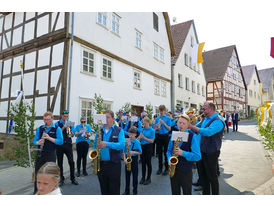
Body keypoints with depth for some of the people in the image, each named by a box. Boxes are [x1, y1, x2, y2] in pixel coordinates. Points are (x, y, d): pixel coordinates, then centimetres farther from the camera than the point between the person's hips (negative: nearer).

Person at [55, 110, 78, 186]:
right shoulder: (57, 124, 3)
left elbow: (72, 134, 3)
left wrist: (69, 130, -17)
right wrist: (63, 127, -18)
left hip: (68, 144, 1)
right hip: (59, 145, -1)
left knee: (71, 162, -1)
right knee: (60, 163, 6)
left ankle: (73, 178, 12)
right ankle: (61, 179, 19)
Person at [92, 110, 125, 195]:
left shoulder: (119, 130, -2)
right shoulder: (99, 130, 10)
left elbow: (121, 145, -16)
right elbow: (95, 145, 14)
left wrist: (107, 144, -26)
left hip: (114, 164, -4)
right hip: (100, 164, 4)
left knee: (114, 190, 5)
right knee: (104, 189, 18)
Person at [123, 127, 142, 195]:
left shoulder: (137, 142, -11)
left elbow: (140, 152, -6)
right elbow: (124, 151, 6)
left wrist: (133, 152, -21)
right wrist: (124, 159, -7)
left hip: (134, 159, -4)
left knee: (135, 176, 8)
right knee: (127, 175, 13)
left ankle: (135, 191, 23)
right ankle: (127, 191, 27)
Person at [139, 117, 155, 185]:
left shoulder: (152, 130, -8)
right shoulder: (142, 129, 6)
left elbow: (152, 141, -13)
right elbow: (140, 139, 10)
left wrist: (144, 137, -19)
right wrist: (140, 137, -13)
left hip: (148, 147, -5)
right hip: (142, 146, 5)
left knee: (148, 162, 4)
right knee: (143, 162, 11)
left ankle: (148, 178, 19)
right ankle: (143, 177, 24)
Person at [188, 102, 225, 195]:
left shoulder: (217, 121, -20)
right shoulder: (205, 119, 8)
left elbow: (208, 132, -35)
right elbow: (199, 129, 17)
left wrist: (192, 127, -33)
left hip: (211, 153, -8)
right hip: (202, 151, 8)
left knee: (212, 177, 8)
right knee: (203, 175, 19)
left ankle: (215, 194, 26)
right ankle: (205, 193, 35)